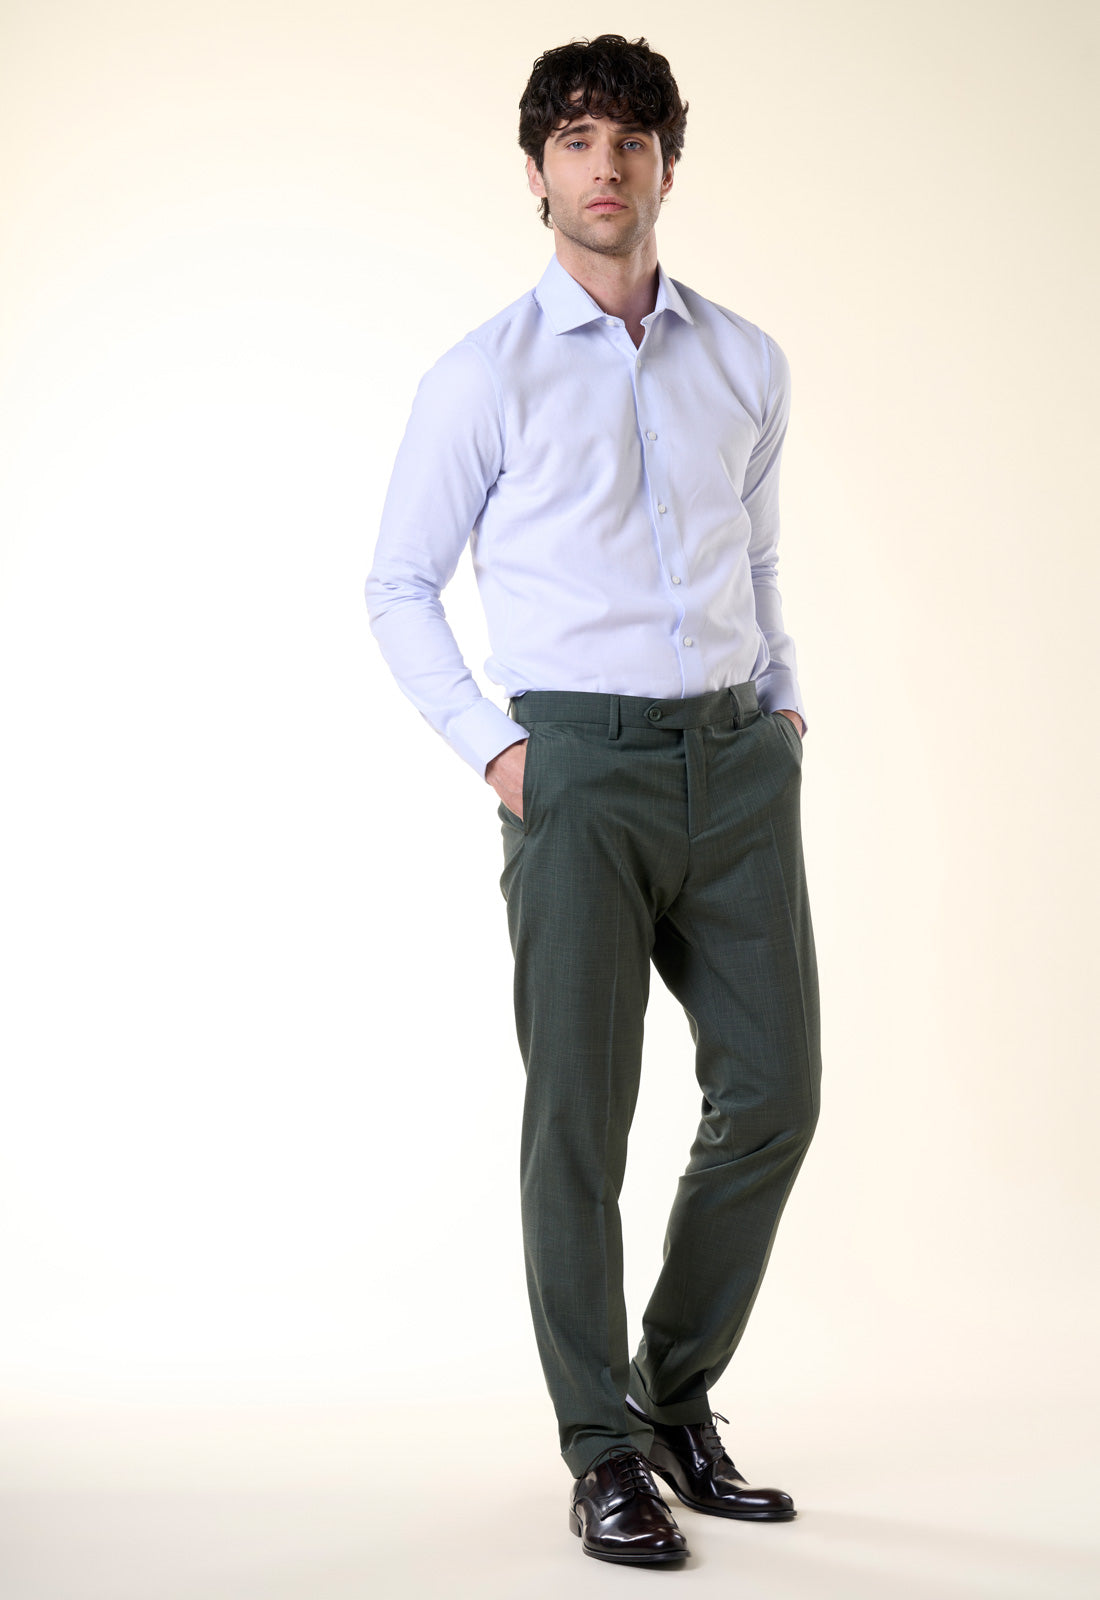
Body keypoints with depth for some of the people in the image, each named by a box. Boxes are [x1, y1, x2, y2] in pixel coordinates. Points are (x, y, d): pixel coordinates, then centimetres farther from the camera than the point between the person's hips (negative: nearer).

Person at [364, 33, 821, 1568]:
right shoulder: (484, 378, 1)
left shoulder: (748, 363, 12)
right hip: (579, 764, -4)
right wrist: (491, 746, -5)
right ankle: (603, 1446, 12)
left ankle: (679, 1394, 23)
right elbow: (400, 587, 6)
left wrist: (786, 698, 11)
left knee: (774, 1087, 4)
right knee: (581, 1108, -2)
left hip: (737, 762, 4)